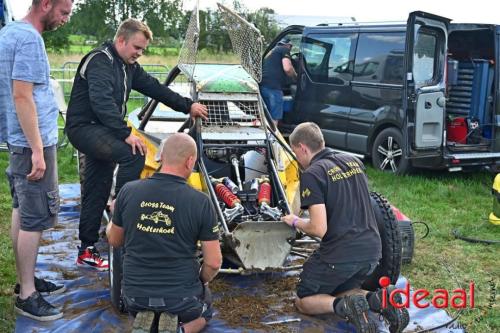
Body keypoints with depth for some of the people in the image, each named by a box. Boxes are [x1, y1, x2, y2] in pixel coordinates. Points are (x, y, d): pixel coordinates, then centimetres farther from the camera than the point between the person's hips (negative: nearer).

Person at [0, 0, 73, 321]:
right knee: (35, 219, -4)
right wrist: (38, 151, -22)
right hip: (34, 142, -10)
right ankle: (27, 295, 4)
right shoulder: (29, 39, -17)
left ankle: (26, 279, 27)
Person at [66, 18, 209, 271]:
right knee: (133, 154, -29)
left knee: (96, 192, 9)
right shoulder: (100, 61, -16)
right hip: (84, 127, -9)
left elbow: (154, 87, 18)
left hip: (102, 131, 9)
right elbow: (102, 101, -28)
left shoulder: (128, 66, 13)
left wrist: (187, 106, 16)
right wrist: (126, 134, -33)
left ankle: (87, 252, 15)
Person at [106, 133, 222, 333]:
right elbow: (213, 263, -11)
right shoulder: (200, 202, -17)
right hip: (182, 297, -3)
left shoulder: (128, 191, -10)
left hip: (135, 294, 3)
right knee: (203, 311, 33)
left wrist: (113, 220, 29)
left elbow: (114, 240, 7)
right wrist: (201, 282, 11)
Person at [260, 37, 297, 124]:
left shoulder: (270, 52, 32)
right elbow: (287, 68, -9)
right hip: (273, 87, -8)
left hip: (263, 85, 9)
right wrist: (295, 77, 9)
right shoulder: (284, 50, 6)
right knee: (274, 118, -8)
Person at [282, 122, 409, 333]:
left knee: (303, 301, 14)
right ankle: (377, 299, 1)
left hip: (339, 253, -7)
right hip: (372, 249, 7)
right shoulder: (354, 161, 9)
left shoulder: (312, 174, -13)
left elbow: (319, 229, -18)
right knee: (339, 291, 29)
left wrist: (295, 222, 2)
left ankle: (344, 306, -14)